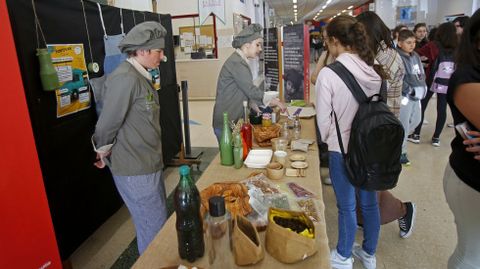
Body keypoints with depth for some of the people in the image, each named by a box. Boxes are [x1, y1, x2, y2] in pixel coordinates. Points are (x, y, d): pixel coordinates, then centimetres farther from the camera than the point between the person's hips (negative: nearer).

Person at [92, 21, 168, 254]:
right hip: (134, 170, -9)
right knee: (154, 228, 4)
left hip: (149, 164, 9)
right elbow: (107, 123, -17)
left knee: (157, 222, 23)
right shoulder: (125, 78, -22)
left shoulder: (141, 77, 9)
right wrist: (103, 152, 0)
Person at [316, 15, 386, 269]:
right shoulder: (374, 71, -4)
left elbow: (323, 118, -11)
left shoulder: (328, 73, -19)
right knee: (369, 203, 19)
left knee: (347, 207, 12)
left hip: (342, 149, -5)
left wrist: (327, 139, 8)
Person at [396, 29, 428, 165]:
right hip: (404, 96, -8)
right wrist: (411, 91, -16)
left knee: (416, 120, 19)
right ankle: (400, 152, 15)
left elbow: (421, 73, 17)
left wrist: (422, 88, 5)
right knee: (403, 125, 0)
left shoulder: (415, 56, 8)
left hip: (417, 95, 8)